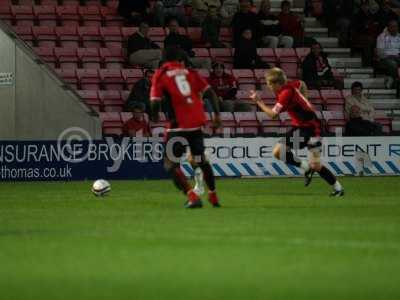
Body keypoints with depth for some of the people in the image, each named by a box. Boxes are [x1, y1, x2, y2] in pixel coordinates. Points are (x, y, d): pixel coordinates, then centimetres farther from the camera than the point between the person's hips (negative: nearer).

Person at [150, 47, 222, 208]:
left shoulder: (160, 75, 2)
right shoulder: (190, 72, 11)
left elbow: (155, 102, -7)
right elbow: (210, 93, 6)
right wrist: (216, 114, 11)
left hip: (178, 124, -4)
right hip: (197, 123, 4)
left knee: (171, 164, 3)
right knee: (200, 160, 23)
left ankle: (192, 196, -14)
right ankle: (213, 196, 31)